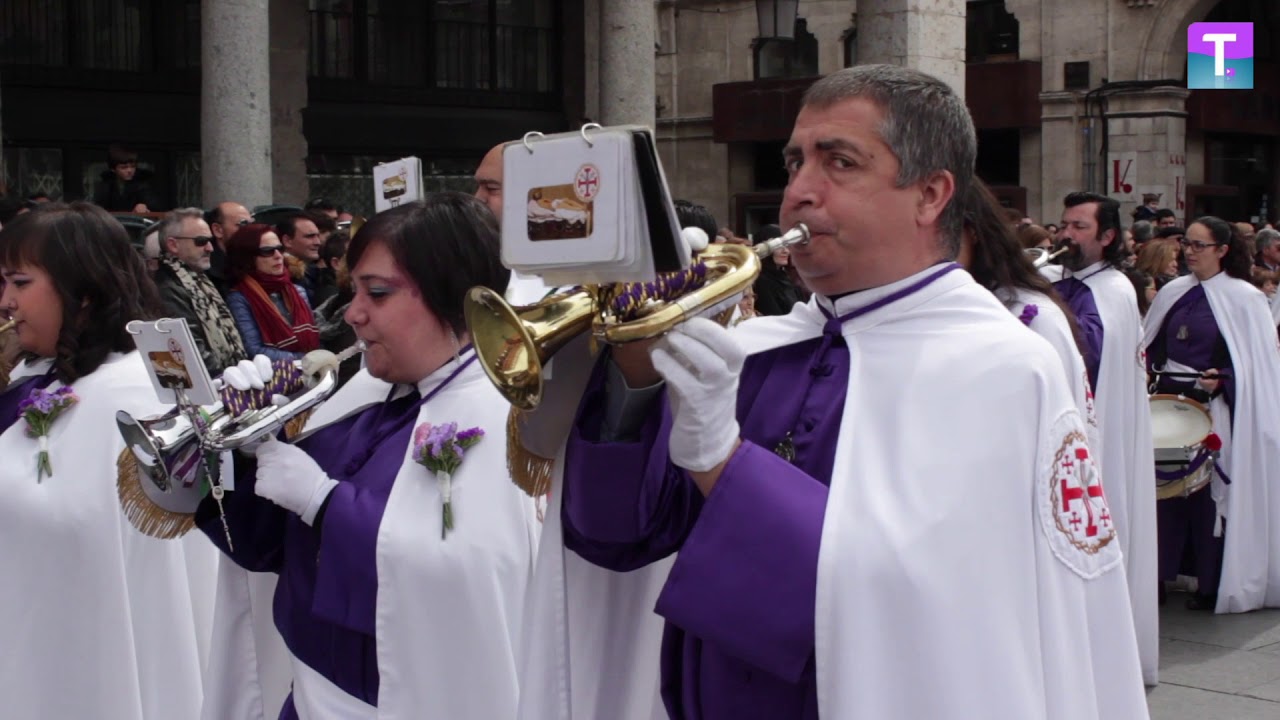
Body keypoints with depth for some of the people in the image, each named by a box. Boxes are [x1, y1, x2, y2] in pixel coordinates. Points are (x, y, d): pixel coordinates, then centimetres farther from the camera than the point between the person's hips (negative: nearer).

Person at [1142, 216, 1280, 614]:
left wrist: (1221, 380, -19)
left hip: (1214, 410, -5)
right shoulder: (1173, 292, 9)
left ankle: (1212, 584, 9)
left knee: (1210, 493, -1)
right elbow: (1151, 347, 16)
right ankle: (1160, 571, 14)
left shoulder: (1244, 298, -6)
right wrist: (1148, 368, -2)